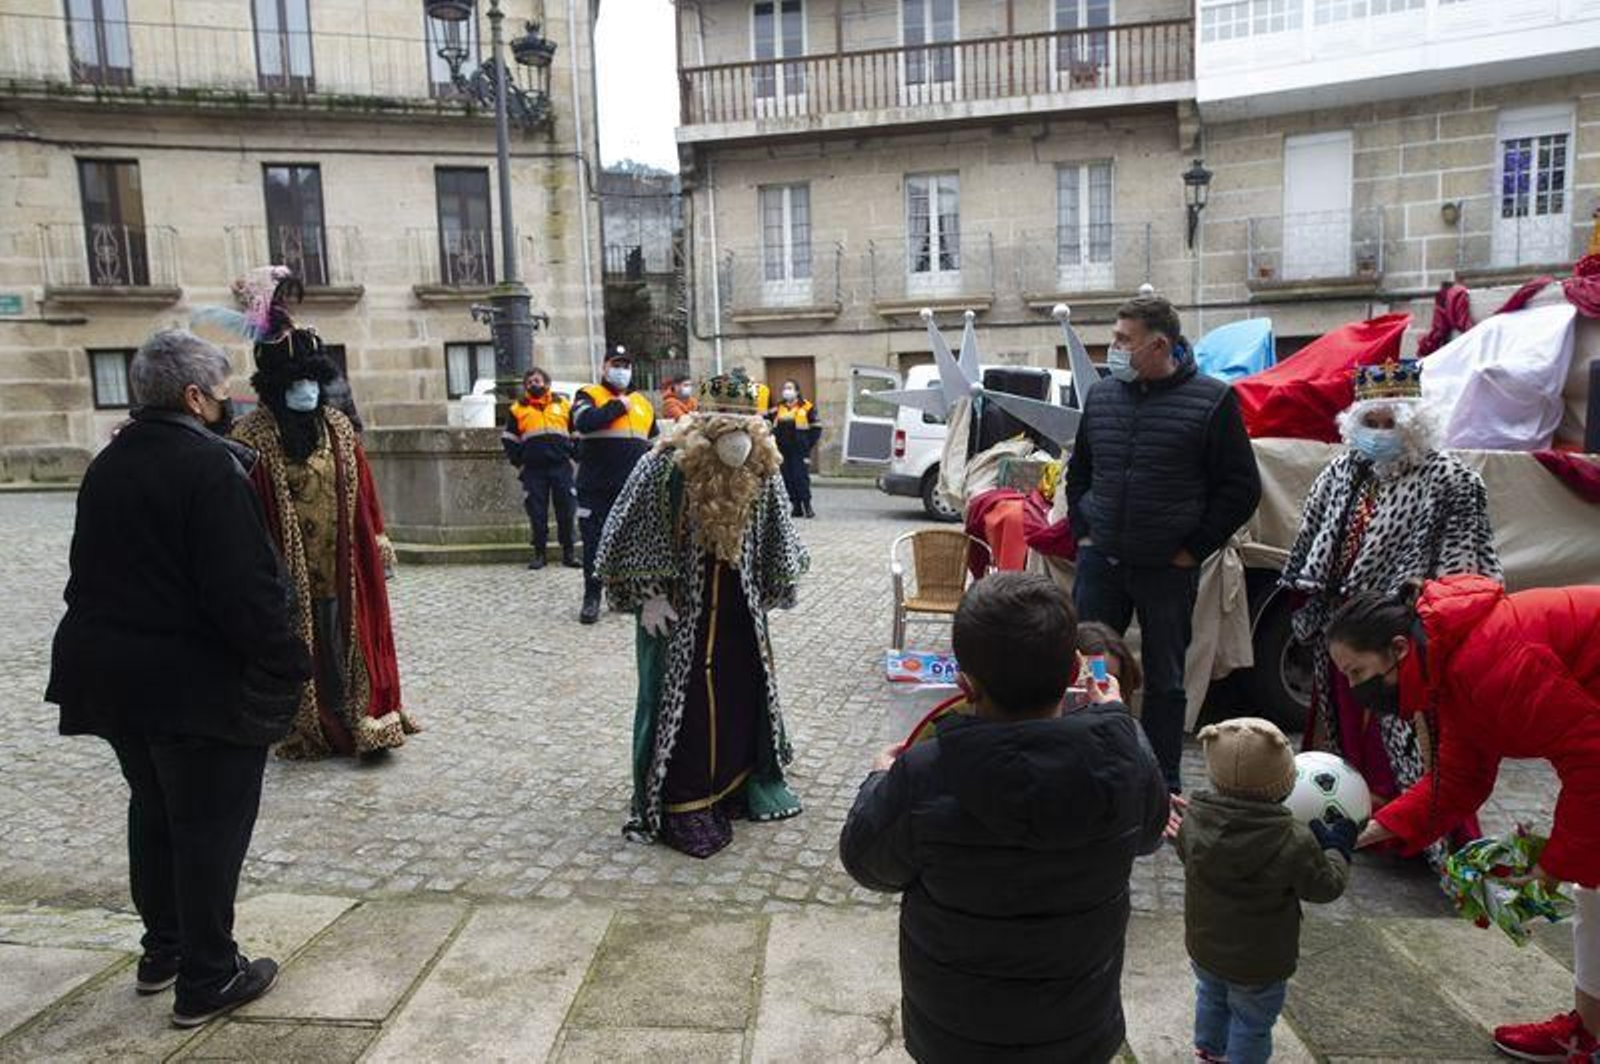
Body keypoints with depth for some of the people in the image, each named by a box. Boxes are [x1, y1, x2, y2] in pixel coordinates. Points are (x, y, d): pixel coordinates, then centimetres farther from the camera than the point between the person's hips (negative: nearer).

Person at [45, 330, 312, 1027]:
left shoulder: (107, 466, 8)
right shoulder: (209, 466, -20)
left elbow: (92, 571, 15)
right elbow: (246, 586, -24)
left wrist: (111, 645, 23)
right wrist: (288, 664, -15)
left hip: (113, 673, 9)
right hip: (200, 682, -9)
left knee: (154, 809, 23)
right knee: (209, 825, 4)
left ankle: (162, 949, 38)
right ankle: (207, 980, 16)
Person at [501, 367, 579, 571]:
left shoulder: (563, 404, 12)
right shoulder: (518, 409, 10)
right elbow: (508, 439, 14)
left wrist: (572, 454, 6)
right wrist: (518, 460, 5)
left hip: (561, 466, 0)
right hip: (533, 469, 0)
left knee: (566, 510, 0)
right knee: (537, 513, 1)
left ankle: (569, 553, 8)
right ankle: (539, 553, 9)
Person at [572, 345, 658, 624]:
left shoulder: (642, 403, 16)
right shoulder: (588, 395, 1)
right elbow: (585, 421, -22)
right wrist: (618, 406, -11)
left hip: (633, 488, 4)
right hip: (596, 488, -4)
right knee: (595, 543, 0)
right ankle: (592, 598, 8)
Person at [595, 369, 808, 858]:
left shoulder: (761, 471, -6)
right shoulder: (666, 466, -21)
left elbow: (773, 541, 9)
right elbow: (631, 535, -14)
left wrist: (773, 590, 12)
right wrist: (649, 596, -14)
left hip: (738, 609, 5)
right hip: (679, 610, -5)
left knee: (744, 692, 15)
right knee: (677, 700, 3)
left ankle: (744, 780, 36)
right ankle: (680, 803, 18)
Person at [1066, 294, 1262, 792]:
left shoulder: (1211, 400, -7)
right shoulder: (1101, 395, 6)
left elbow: (1241, 488, -3)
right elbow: (1078, 471, 19)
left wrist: (1195, 549, -6)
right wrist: (1083, 532, 9)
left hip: (1168, 570, -3)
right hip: (1100, 562, 4)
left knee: (1165, 680, 10)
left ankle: (1163, 783, 24)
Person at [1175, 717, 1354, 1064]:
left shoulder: (1194, 816, -20)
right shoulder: (1294, 841, -31)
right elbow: (1325, 886, -15)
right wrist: (1338, 850, 3)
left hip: (1203, 947, 5)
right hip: (1259, 962, -5)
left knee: (1212, 997, 31)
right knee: (1252, 1021, 20)